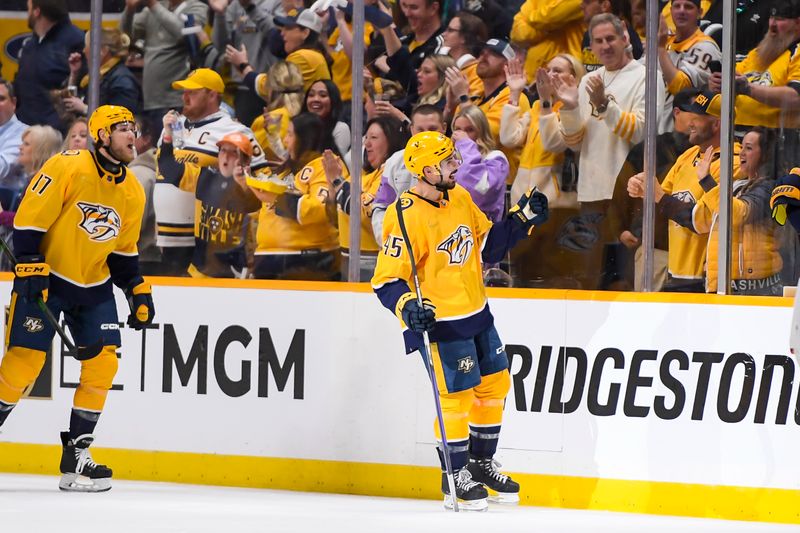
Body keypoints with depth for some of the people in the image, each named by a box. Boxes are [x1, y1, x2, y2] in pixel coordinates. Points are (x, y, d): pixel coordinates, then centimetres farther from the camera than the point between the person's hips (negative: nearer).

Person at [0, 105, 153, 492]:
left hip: (94, 286, 6)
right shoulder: (67, 168, -16)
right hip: (45, 280, -6)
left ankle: (76, 453, 2)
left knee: (104, 361, -5)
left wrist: (138, 291, 6)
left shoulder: (132, 192, 5)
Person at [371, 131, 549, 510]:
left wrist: (522, 219, 4)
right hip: (441, 323, -8)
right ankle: (455, 476, 11)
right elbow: (387, 279, -20)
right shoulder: (406, 217, -22)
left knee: (494, 384, 15)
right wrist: (407, 306, -37)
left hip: (477, 313, 8)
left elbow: (487, 246, 15)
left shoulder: (460, 198, 3)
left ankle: (481, 464, 32)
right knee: (457, 394, -6)